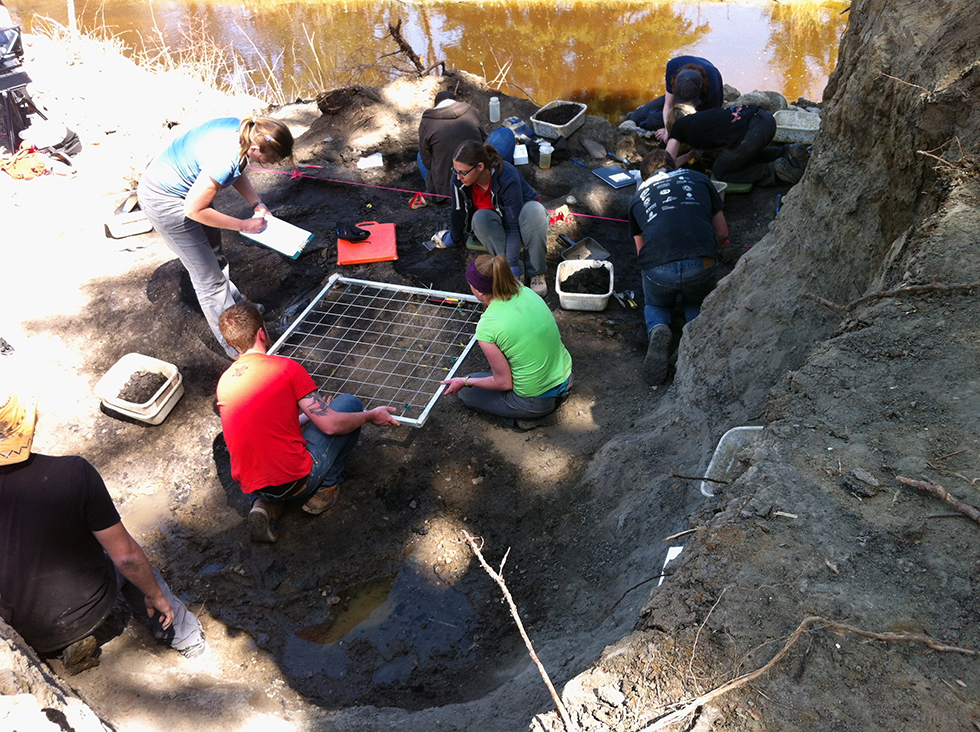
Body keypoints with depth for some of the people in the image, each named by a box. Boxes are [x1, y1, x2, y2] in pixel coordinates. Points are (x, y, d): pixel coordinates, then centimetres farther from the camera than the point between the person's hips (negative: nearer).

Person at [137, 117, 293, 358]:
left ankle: (235, 304, 48)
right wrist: (243, 225, -19)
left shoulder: (240, 129, -14)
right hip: (164, 201, -9)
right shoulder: (223, 160, -38)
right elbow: (194, 210, -26)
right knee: (208, 277, -1)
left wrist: (256, 203, -3)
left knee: (215, 257, 25)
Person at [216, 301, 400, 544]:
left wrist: (312, 412, 32)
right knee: (350, 402, 11)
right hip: (298, 481, -5)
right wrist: (371, 416, 7)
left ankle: (265, 505, 13)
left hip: (251, 486, 5)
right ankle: (325, 491, 13)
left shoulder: (223, 381, 7)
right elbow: (331, 425, -12)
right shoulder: (286, 367, -10)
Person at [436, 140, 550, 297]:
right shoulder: (459, 181, -23)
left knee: (534, 210, -38)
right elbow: (458, 212, -4)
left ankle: (536, 272, -23)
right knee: (481, 217, -34)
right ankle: (518, 270, -26)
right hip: (494, 226, 3)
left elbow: (514, 226, -34)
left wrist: (512, 266, -38)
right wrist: (454, 239, 11)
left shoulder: (508, 178, -34)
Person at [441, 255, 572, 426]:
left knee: (466, 391, 17)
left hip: (537, 402, -7)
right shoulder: (525, 292, -6)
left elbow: (504, 383, -14)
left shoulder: (487, 327, -23)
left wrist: (465, 382, 2)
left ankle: (521, 415, 7)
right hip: (566, 379, 7)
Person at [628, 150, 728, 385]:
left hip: (657, 268, 0)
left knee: (655, 305, 32)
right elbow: (722, 233, 25)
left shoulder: (637, 196, 25)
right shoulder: (699, 179, 24)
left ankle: (657, 331, -2)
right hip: (700, 266, 1)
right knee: (698, 303, 33)